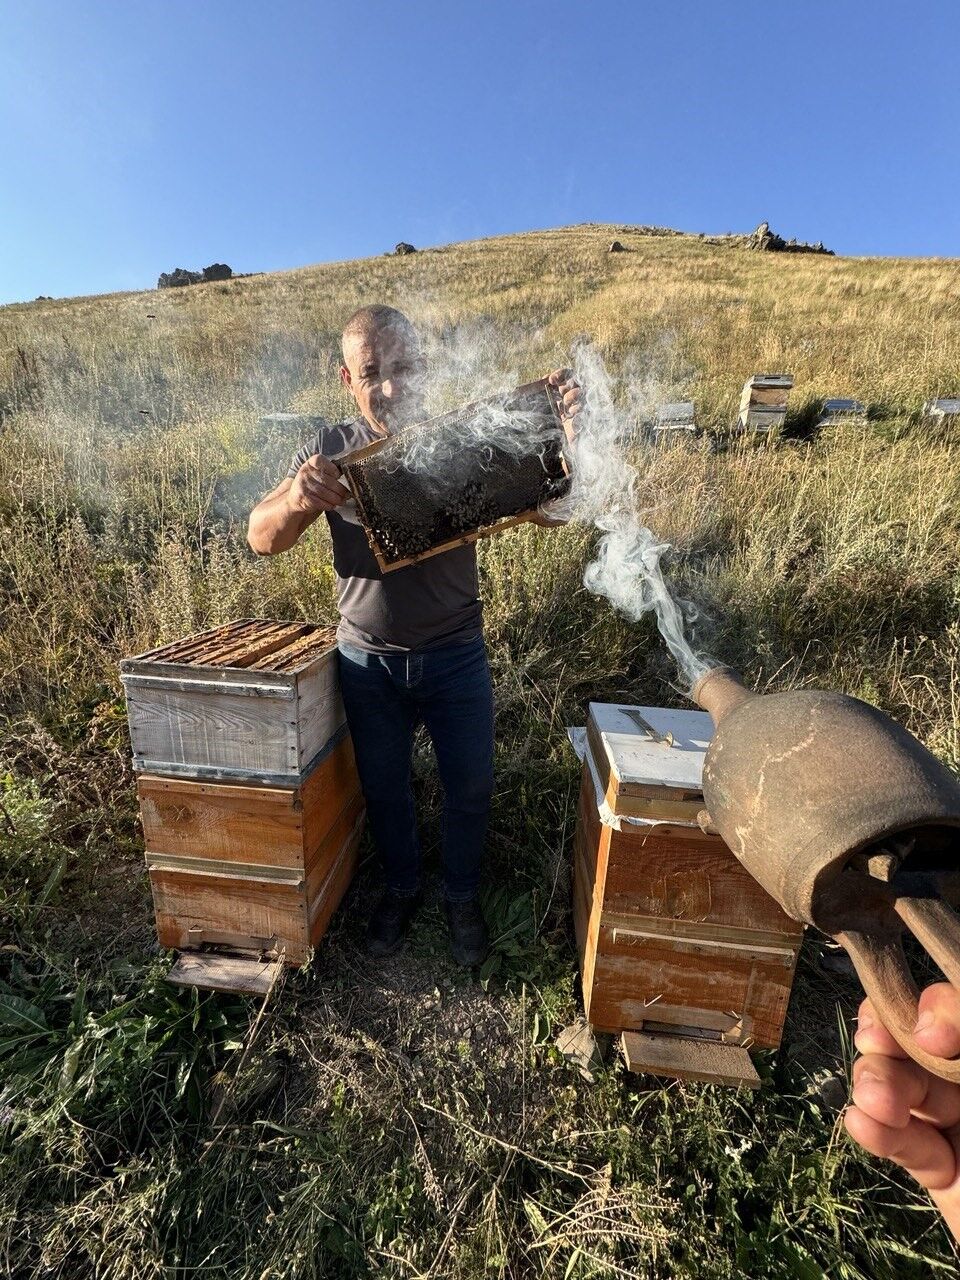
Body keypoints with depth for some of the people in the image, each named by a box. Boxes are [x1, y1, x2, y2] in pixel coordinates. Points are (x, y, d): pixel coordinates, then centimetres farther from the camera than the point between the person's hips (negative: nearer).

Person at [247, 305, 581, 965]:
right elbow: (262, 538, -12)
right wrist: (297, 499, -35)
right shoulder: (332, 451, -5)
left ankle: (463, 896, 43)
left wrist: (570, 429, -32)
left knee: (470, 788, 13)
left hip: (456, 656, 0)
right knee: (384, 789, 18)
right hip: (368, 660, 1)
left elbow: (552, 508, -14)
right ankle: (403, 888, 47)